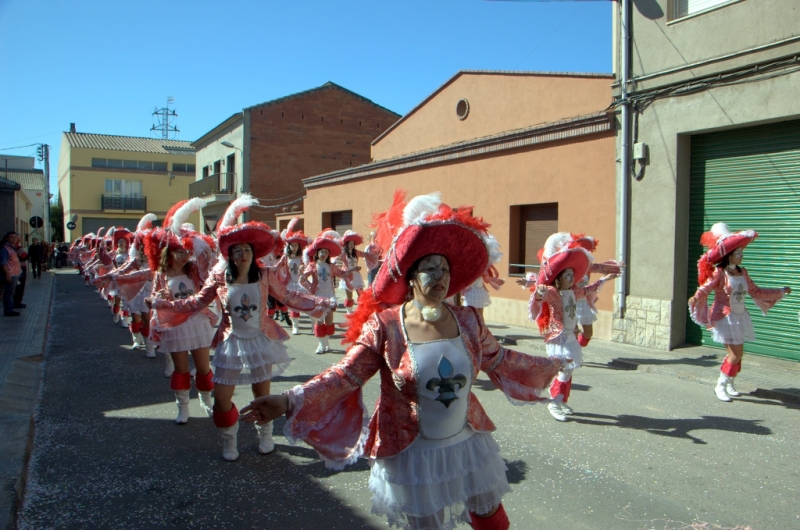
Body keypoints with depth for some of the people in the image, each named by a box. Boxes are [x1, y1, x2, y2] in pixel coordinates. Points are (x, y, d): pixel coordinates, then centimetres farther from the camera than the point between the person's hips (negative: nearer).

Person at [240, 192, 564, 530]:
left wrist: (551, 365, 16)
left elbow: (501, 363, 9)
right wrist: (289, 401, -32)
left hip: (468, 447, 4)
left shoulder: (468, 321, -5)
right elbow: (344, 375, -19)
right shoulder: (384, 326, -16)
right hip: (411, 455, -3)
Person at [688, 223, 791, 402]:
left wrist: (781, 292, 23)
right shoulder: (719, 273, -13)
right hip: (725, 317, -6)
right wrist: (696, 298, -45)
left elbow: (756, 292, 18)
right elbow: (705, 288, -24)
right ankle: (720, 386, 9)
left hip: (740, 317, 6)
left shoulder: (742, 272, 7)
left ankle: (729, 384, 31)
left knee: (737, 353, 12)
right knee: (736, 354, -8)